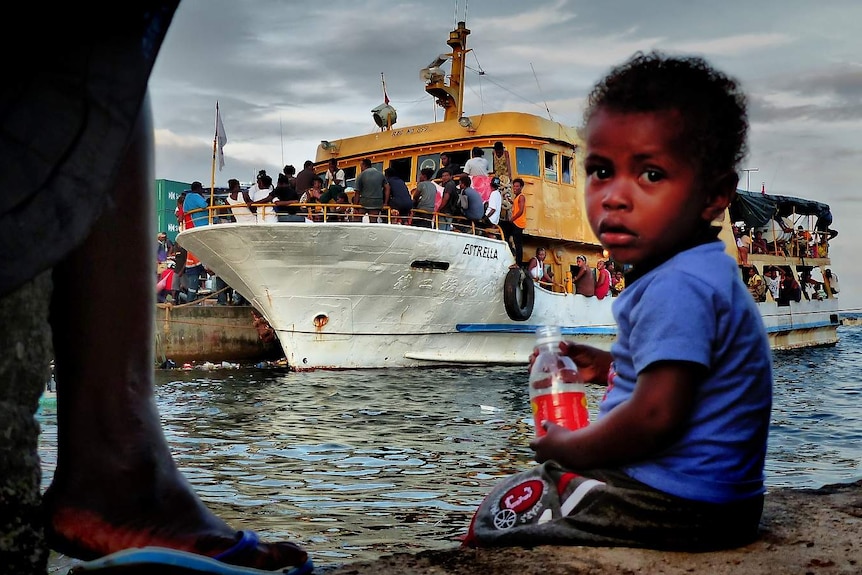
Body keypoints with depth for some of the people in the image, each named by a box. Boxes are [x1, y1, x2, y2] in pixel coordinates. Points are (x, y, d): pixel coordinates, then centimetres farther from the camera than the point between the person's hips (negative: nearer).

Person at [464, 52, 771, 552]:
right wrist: (607, 368, 10)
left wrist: (569, 448, -14)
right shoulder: (706, 270, 8)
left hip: (675, 508, -10)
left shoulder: (676, 288, -25)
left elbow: (656, 415, -30)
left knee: (496, 517, 2)